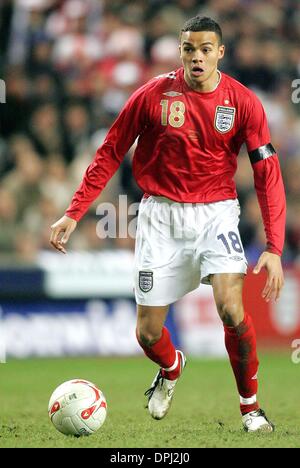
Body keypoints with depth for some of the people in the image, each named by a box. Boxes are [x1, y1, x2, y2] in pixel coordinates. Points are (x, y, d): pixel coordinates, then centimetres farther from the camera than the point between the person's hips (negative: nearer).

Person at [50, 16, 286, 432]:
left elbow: (267, 174, -7)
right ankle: (171, 369, 41)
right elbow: (110, 153, 2)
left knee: (230, 307, -24)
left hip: (216, 212, -1)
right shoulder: (153, 95, -8)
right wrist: (74, 213, -3)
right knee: (148, 334, 3)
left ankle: (251, 405, -2)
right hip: (161, 214, 1)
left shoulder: (243, 102, -8)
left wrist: (274, 247, -15)